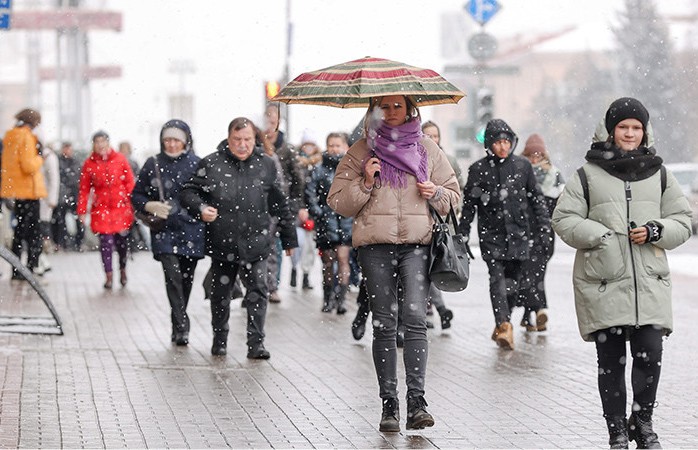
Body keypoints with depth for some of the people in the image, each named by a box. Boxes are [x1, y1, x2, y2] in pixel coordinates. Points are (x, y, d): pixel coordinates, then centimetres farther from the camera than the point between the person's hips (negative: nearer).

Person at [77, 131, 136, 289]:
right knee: (106, 241, -7)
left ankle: (123, 270, 27)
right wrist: (82, 211, 1)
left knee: (121, 239, 4)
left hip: (121, 207, 0)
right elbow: (84, 189, 3)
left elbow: (130, 183, 3)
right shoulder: (89, 163, 1)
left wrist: (132, 204, -3)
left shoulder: (120, 159, 1)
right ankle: (109, 276, 2)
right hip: (101, 208, 0)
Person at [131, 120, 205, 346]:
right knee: (173, 276, -15)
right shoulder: (153, 164, 4)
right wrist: (149, 206, -10)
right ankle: (181, 328, -16)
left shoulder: (197, 164, 2)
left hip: (192, 232, 1)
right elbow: (136, 196, 10)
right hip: (164, 232, -1)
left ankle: (178, 326, 26)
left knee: (186, 279, 9)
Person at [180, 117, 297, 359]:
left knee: (258, 292, -5)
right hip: (222, 243, 0)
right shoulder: (211, 164, -2)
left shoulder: (265, 165, 4)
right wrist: (201, 209, -18)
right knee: (220, 294, 12)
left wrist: (289, 238, 15)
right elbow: (188, 192, 3)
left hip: (256, 244, 0)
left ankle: (256, 343, 0)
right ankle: (219, 339, 28)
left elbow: (280, 205, 12)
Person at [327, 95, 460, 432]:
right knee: (384, 325, 0)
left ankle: (416, 401, -17)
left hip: (417, 243, 0)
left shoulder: (427, 149, 15)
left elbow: (453, 195, 20)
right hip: (375, 244, 0)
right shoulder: (361, 152, 11)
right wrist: (364, 184, -7)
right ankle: (389, 403, 4)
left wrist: (436, 193, -1)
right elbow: (338, 203, 9)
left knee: (415, 319, -14)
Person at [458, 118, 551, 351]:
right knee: (497, 277, -16)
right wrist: (462, 233, 5)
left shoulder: (522, 166, 6)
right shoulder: (478, 169, 2)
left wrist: (543, 224, 6)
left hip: (518, 232, 2)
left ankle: (502, 326, 21)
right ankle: (504, 326, -27)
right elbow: (469, 203, 6)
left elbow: (536, 197, 13)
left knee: (512, 281, 6)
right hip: (491, 233, -2)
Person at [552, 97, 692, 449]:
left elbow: (683, 220, 14)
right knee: (610, 360, 2)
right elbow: (563, 219, 4)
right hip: (603, 284, -1)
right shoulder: (588, 175, 6)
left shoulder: (659, 175, 13)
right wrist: (599, 235, -11)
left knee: (650, 354, -5)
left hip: (650, 282, 2)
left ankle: (642, 421, 15)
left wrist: (655, 231, -6)